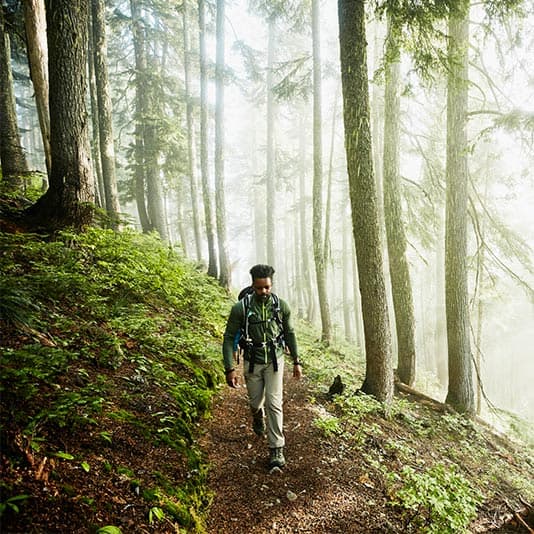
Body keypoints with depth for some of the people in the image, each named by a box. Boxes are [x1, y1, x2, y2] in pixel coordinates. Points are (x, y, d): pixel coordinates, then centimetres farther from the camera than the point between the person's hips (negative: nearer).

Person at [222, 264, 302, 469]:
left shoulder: (281, 306, -10)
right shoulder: (240, 308, -17)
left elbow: (289, 334, 3)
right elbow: (229, 338, -11)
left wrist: (296, 362, 5)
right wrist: (230, 369, -17)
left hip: (275, 360, 0)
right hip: (252, 362, 0)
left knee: (274, 403, -6)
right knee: (255, 402, 16)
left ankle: (276, 449, 5)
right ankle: (258, 416, 53)